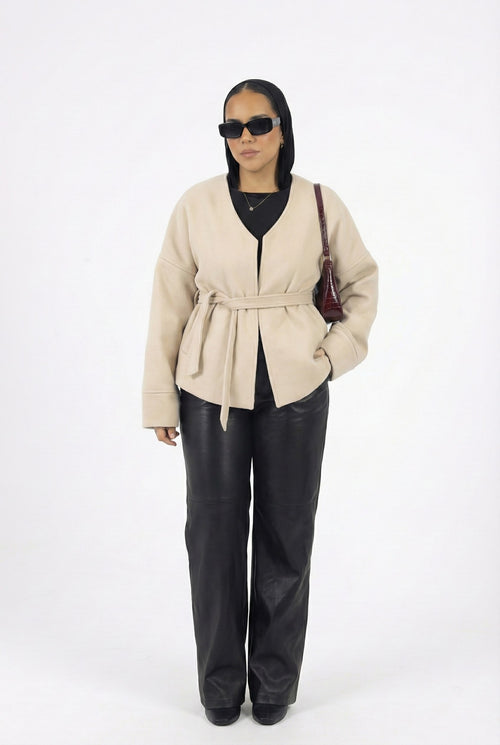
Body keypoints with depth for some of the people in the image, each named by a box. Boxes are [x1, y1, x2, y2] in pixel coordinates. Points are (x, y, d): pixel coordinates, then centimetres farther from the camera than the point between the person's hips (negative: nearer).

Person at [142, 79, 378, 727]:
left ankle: (275, 679, 26)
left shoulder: (321, 205, 0)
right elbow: (169, 302, 1)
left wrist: (337, 352, 2)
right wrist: (160, 398, -1)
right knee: (214, 529, 6)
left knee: (287, 531, 7)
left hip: (294, 387, 0)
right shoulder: (197, 205, -1)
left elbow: (362, 280, 14)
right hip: (212, 386, 0)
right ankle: (220, 680, 24)